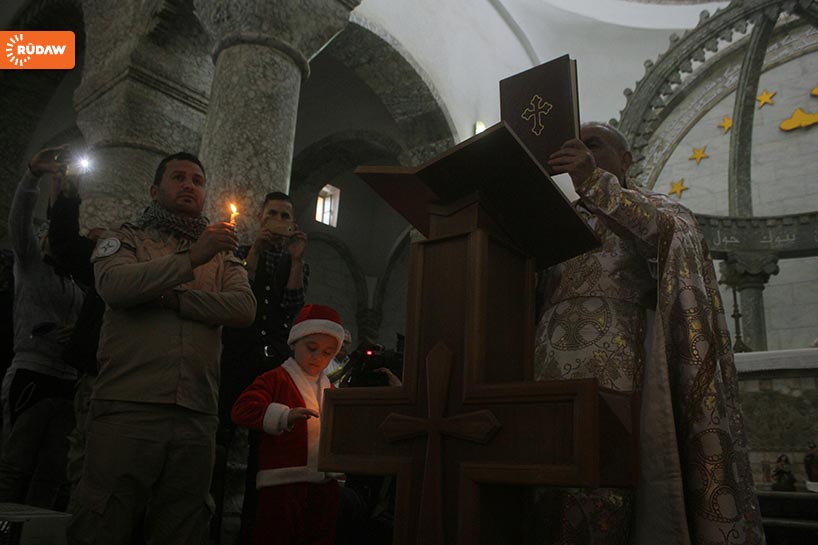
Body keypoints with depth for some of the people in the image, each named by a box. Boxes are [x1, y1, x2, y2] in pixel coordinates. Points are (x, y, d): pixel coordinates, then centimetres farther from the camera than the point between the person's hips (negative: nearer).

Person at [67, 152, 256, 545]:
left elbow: (245, 309, 0)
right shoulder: (125, 240, 12)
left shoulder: (222, 256, 19)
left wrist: (174, 298, -7)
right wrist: (191, 259, -13)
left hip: (195, 420, 3)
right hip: (127, 409, -2)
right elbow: (114, 285, -11)